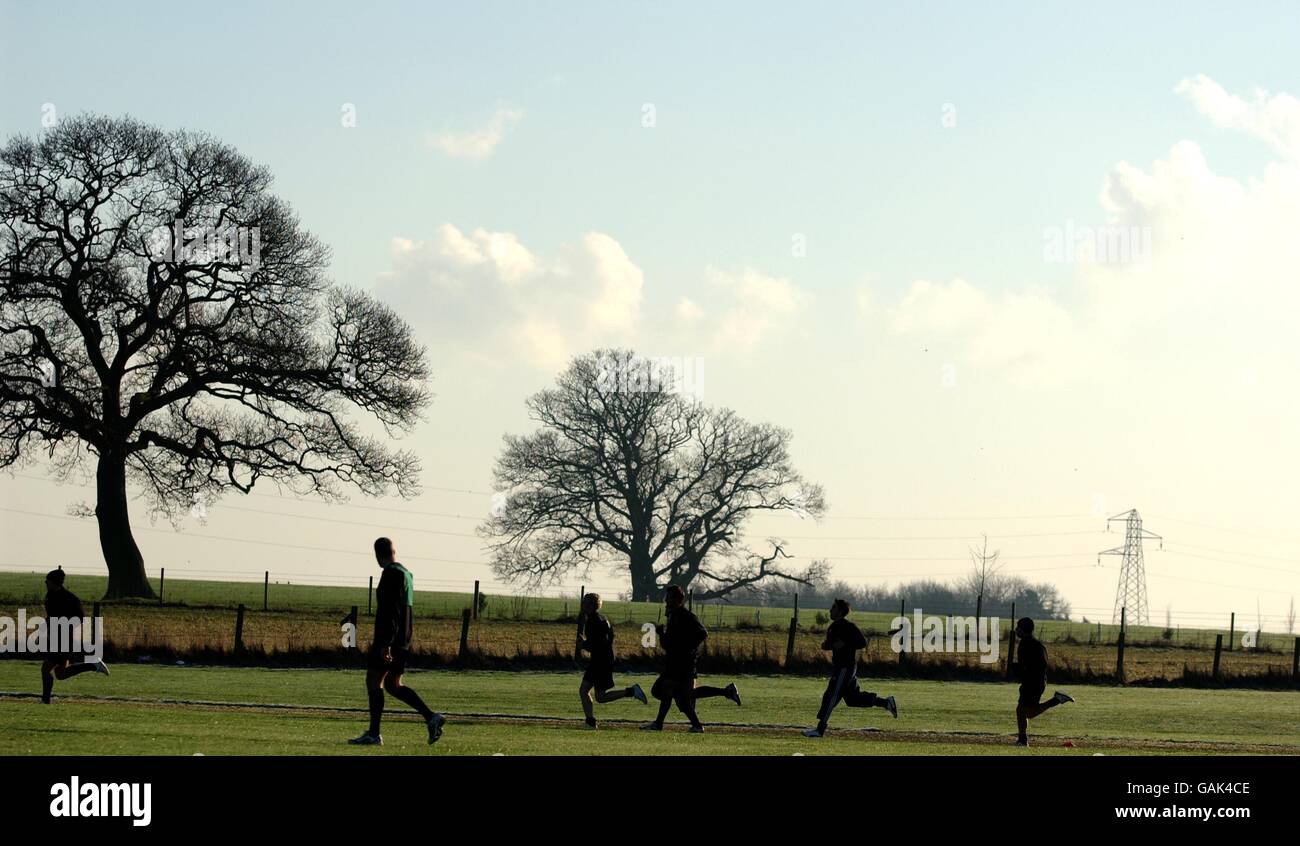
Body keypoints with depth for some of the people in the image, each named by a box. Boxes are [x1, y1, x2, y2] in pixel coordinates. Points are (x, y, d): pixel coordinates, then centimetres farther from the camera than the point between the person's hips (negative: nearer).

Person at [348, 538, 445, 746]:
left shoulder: (391, 574, -12)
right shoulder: (406, 574, 17)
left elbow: (391, 611, -20)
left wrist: (385, 644, -24)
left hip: (388, 639, -9)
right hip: (402, 641, 9)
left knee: (373, 681, -5)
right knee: (393, 685, 12)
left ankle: (373, 735, -7)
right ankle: (431, 717, 1)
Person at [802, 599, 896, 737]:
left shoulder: (847, 626, -14)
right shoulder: (833, 627, 13)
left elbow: (862, 643, -16)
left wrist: (845, 644, -23)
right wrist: (826, 645, 4)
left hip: (845, 668, -10)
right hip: (838, 666, 10)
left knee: (831, 697, -9)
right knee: (852, 698, 15)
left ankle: (820, 729, -8)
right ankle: (885, 702, 23)